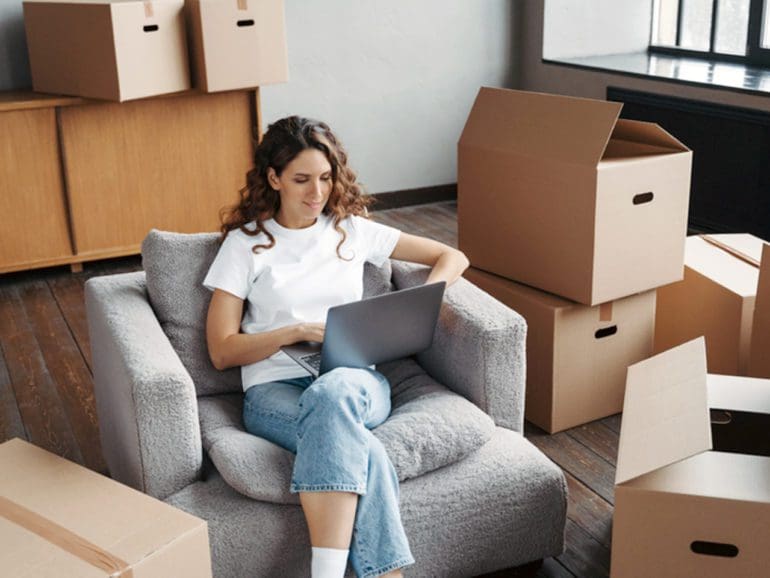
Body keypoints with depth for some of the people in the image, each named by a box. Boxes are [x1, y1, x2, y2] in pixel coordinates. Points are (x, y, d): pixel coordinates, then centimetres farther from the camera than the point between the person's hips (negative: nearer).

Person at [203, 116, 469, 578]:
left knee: (331, 394, -39)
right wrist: (299, 331, -10)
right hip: (275, 388, -1)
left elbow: (453, 258, 19)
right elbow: (222, 351, 4)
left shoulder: (353, 230, 16)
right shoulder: (245, 243, 10)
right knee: (365, 453, -36)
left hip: (356, 381, 1)